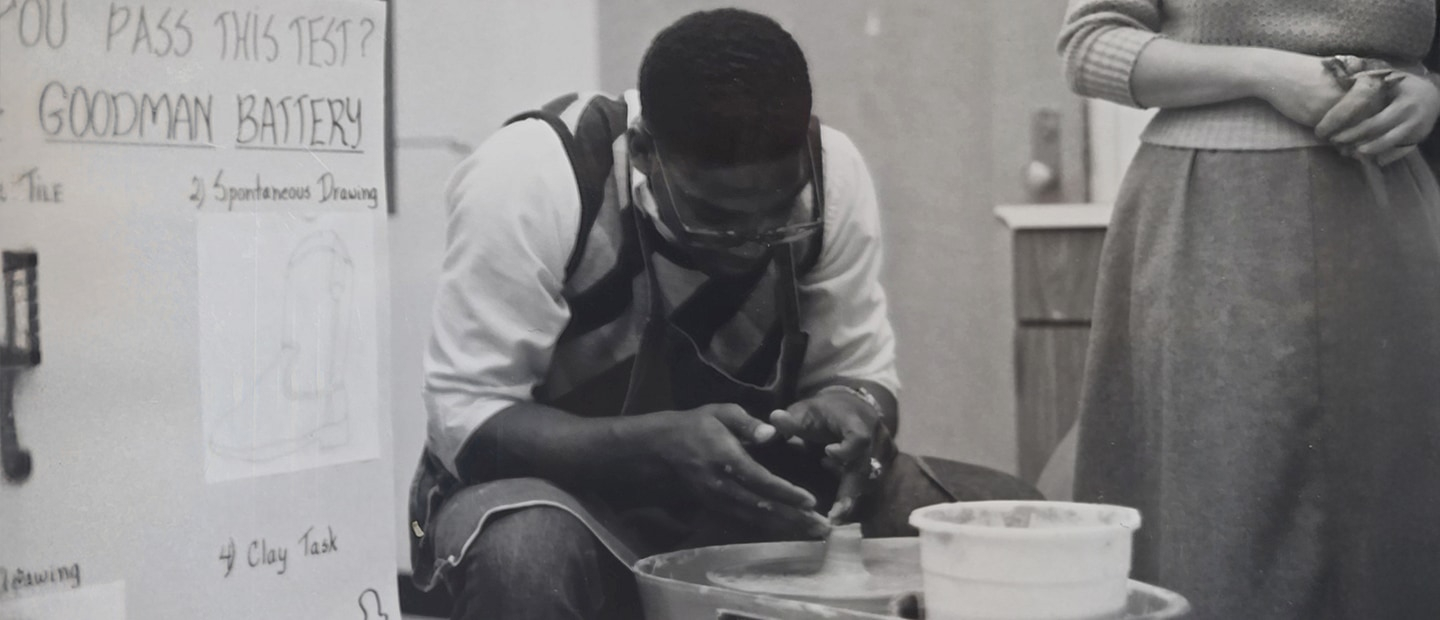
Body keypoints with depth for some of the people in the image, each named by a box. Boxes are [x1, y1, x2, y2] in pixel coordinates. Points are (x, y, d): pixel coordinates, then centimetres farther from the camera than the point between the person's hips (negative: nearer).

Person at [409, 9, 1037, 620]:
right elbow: (466, 419, -23)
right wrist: (656, 448, -38)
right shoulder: (528, 180, -25)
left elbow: (857, 368, -2)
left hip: (745, 487, 3)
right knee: (525, 554, -39)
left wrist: (853, 410, -26)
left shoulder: (833, 175, -13)